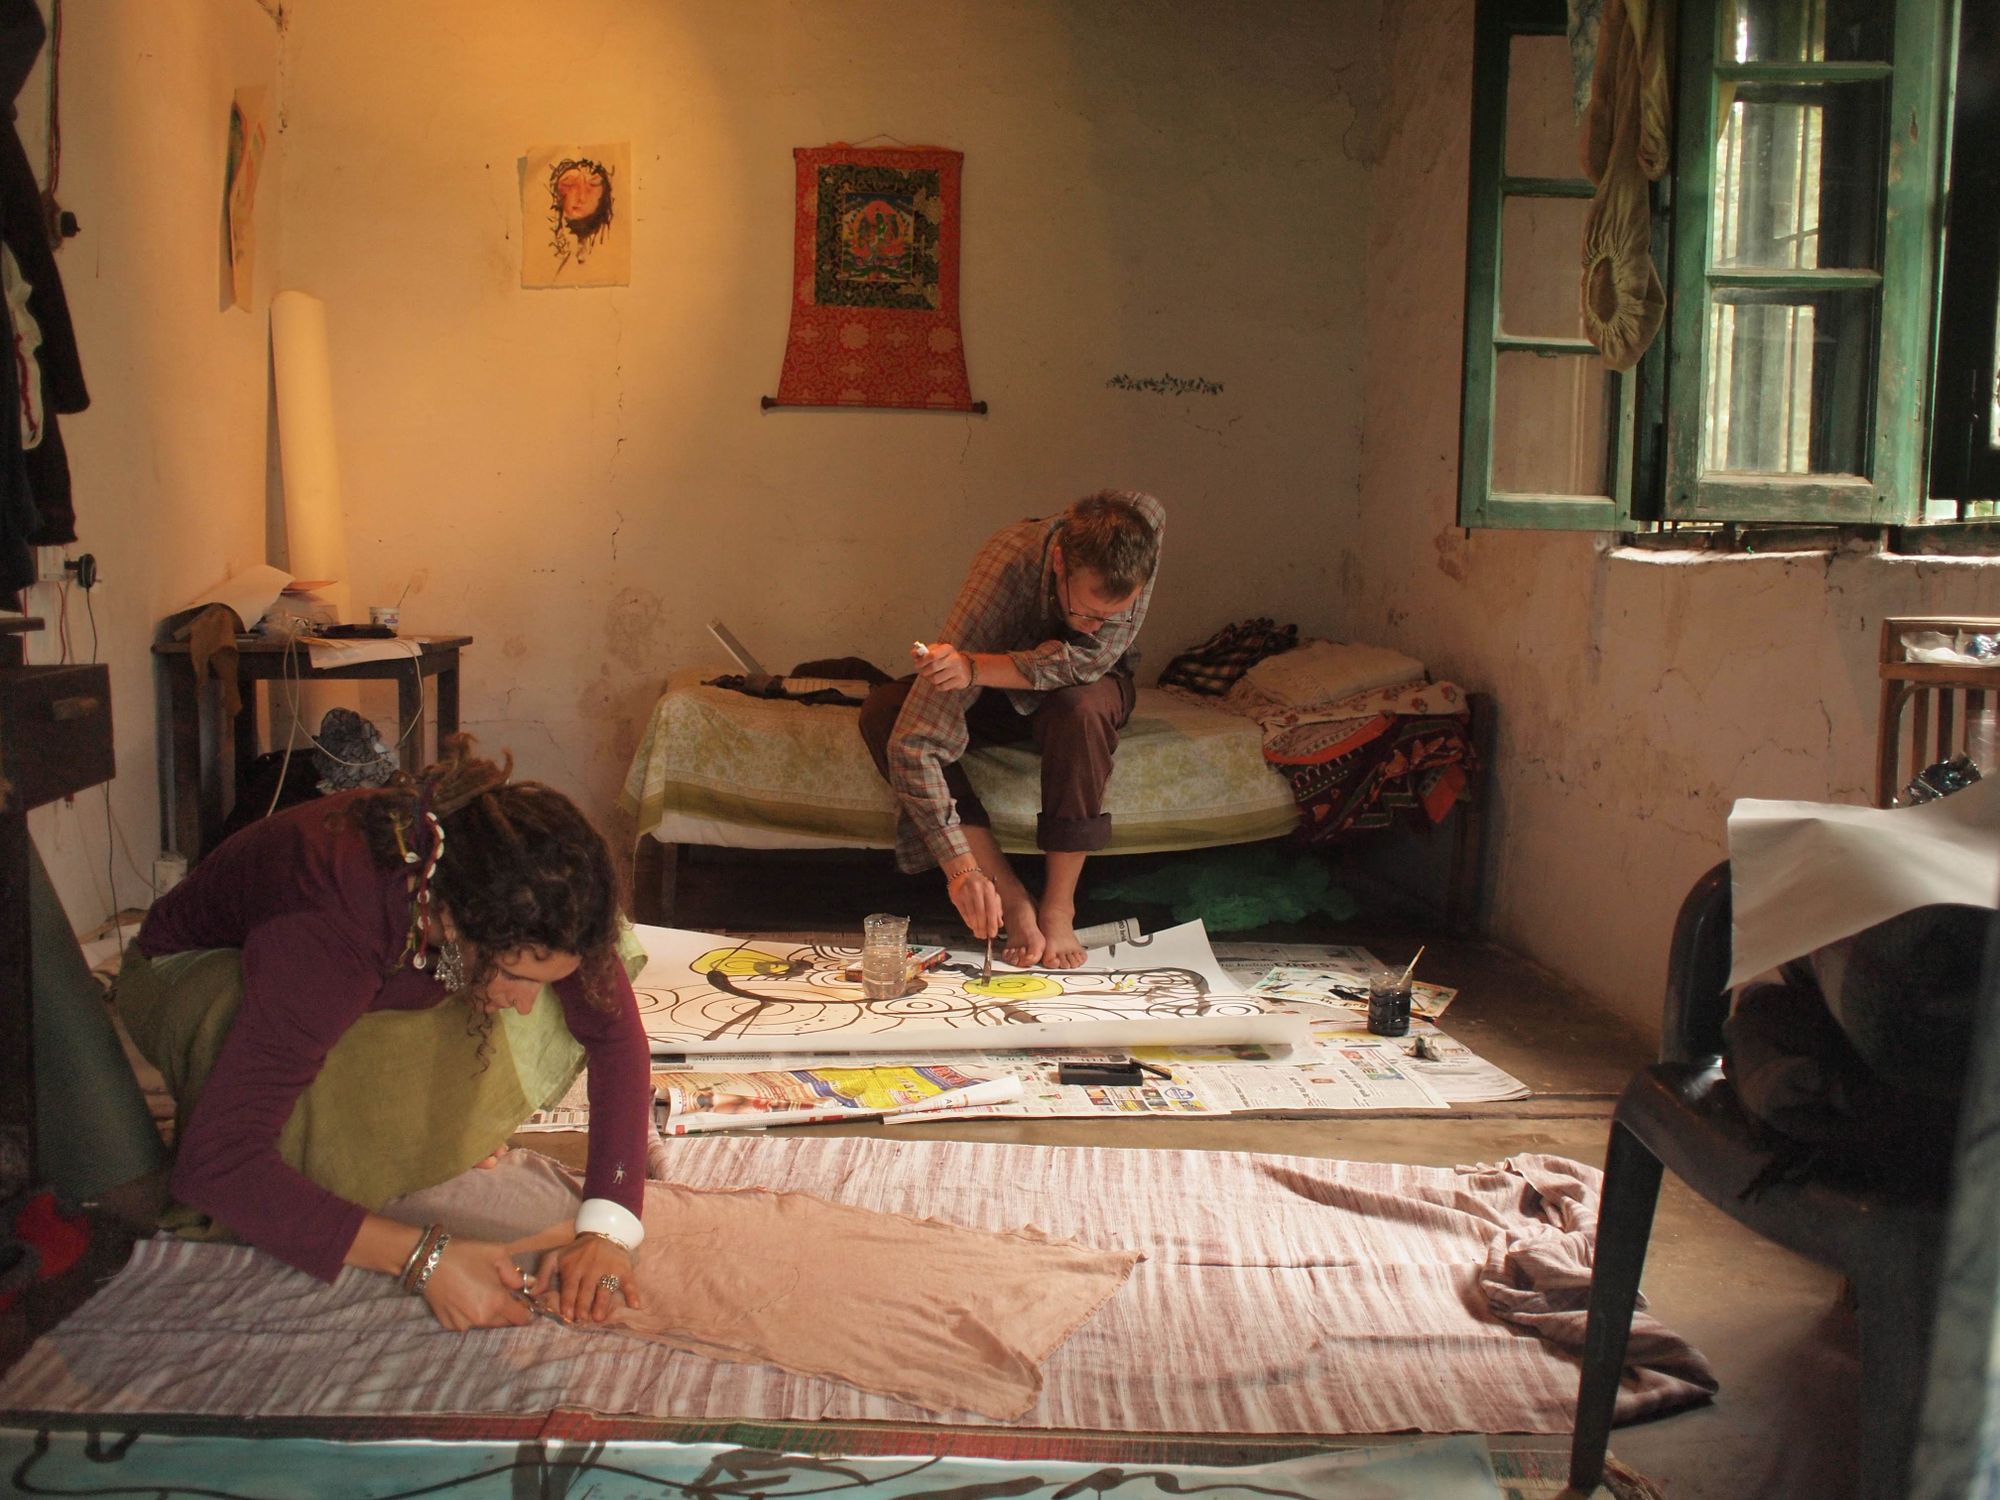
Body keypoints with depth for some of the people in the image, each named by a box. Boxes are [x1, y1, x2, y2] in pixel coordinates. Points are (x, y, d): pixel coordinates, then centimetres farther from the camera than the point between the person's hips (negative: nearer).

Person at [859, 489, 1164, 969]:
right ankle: (1014, 901, -27)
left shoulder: (1142, 533, -32)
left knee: (1081, 706, -37)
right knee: (882, 713, -28)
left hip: (1084, 692, 0)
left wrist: (976, 668, -44)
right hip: (1001, 699, 0)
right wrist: (961, 868, -49)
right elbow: (914, 746, -40)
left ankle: (1059, 906, -23)